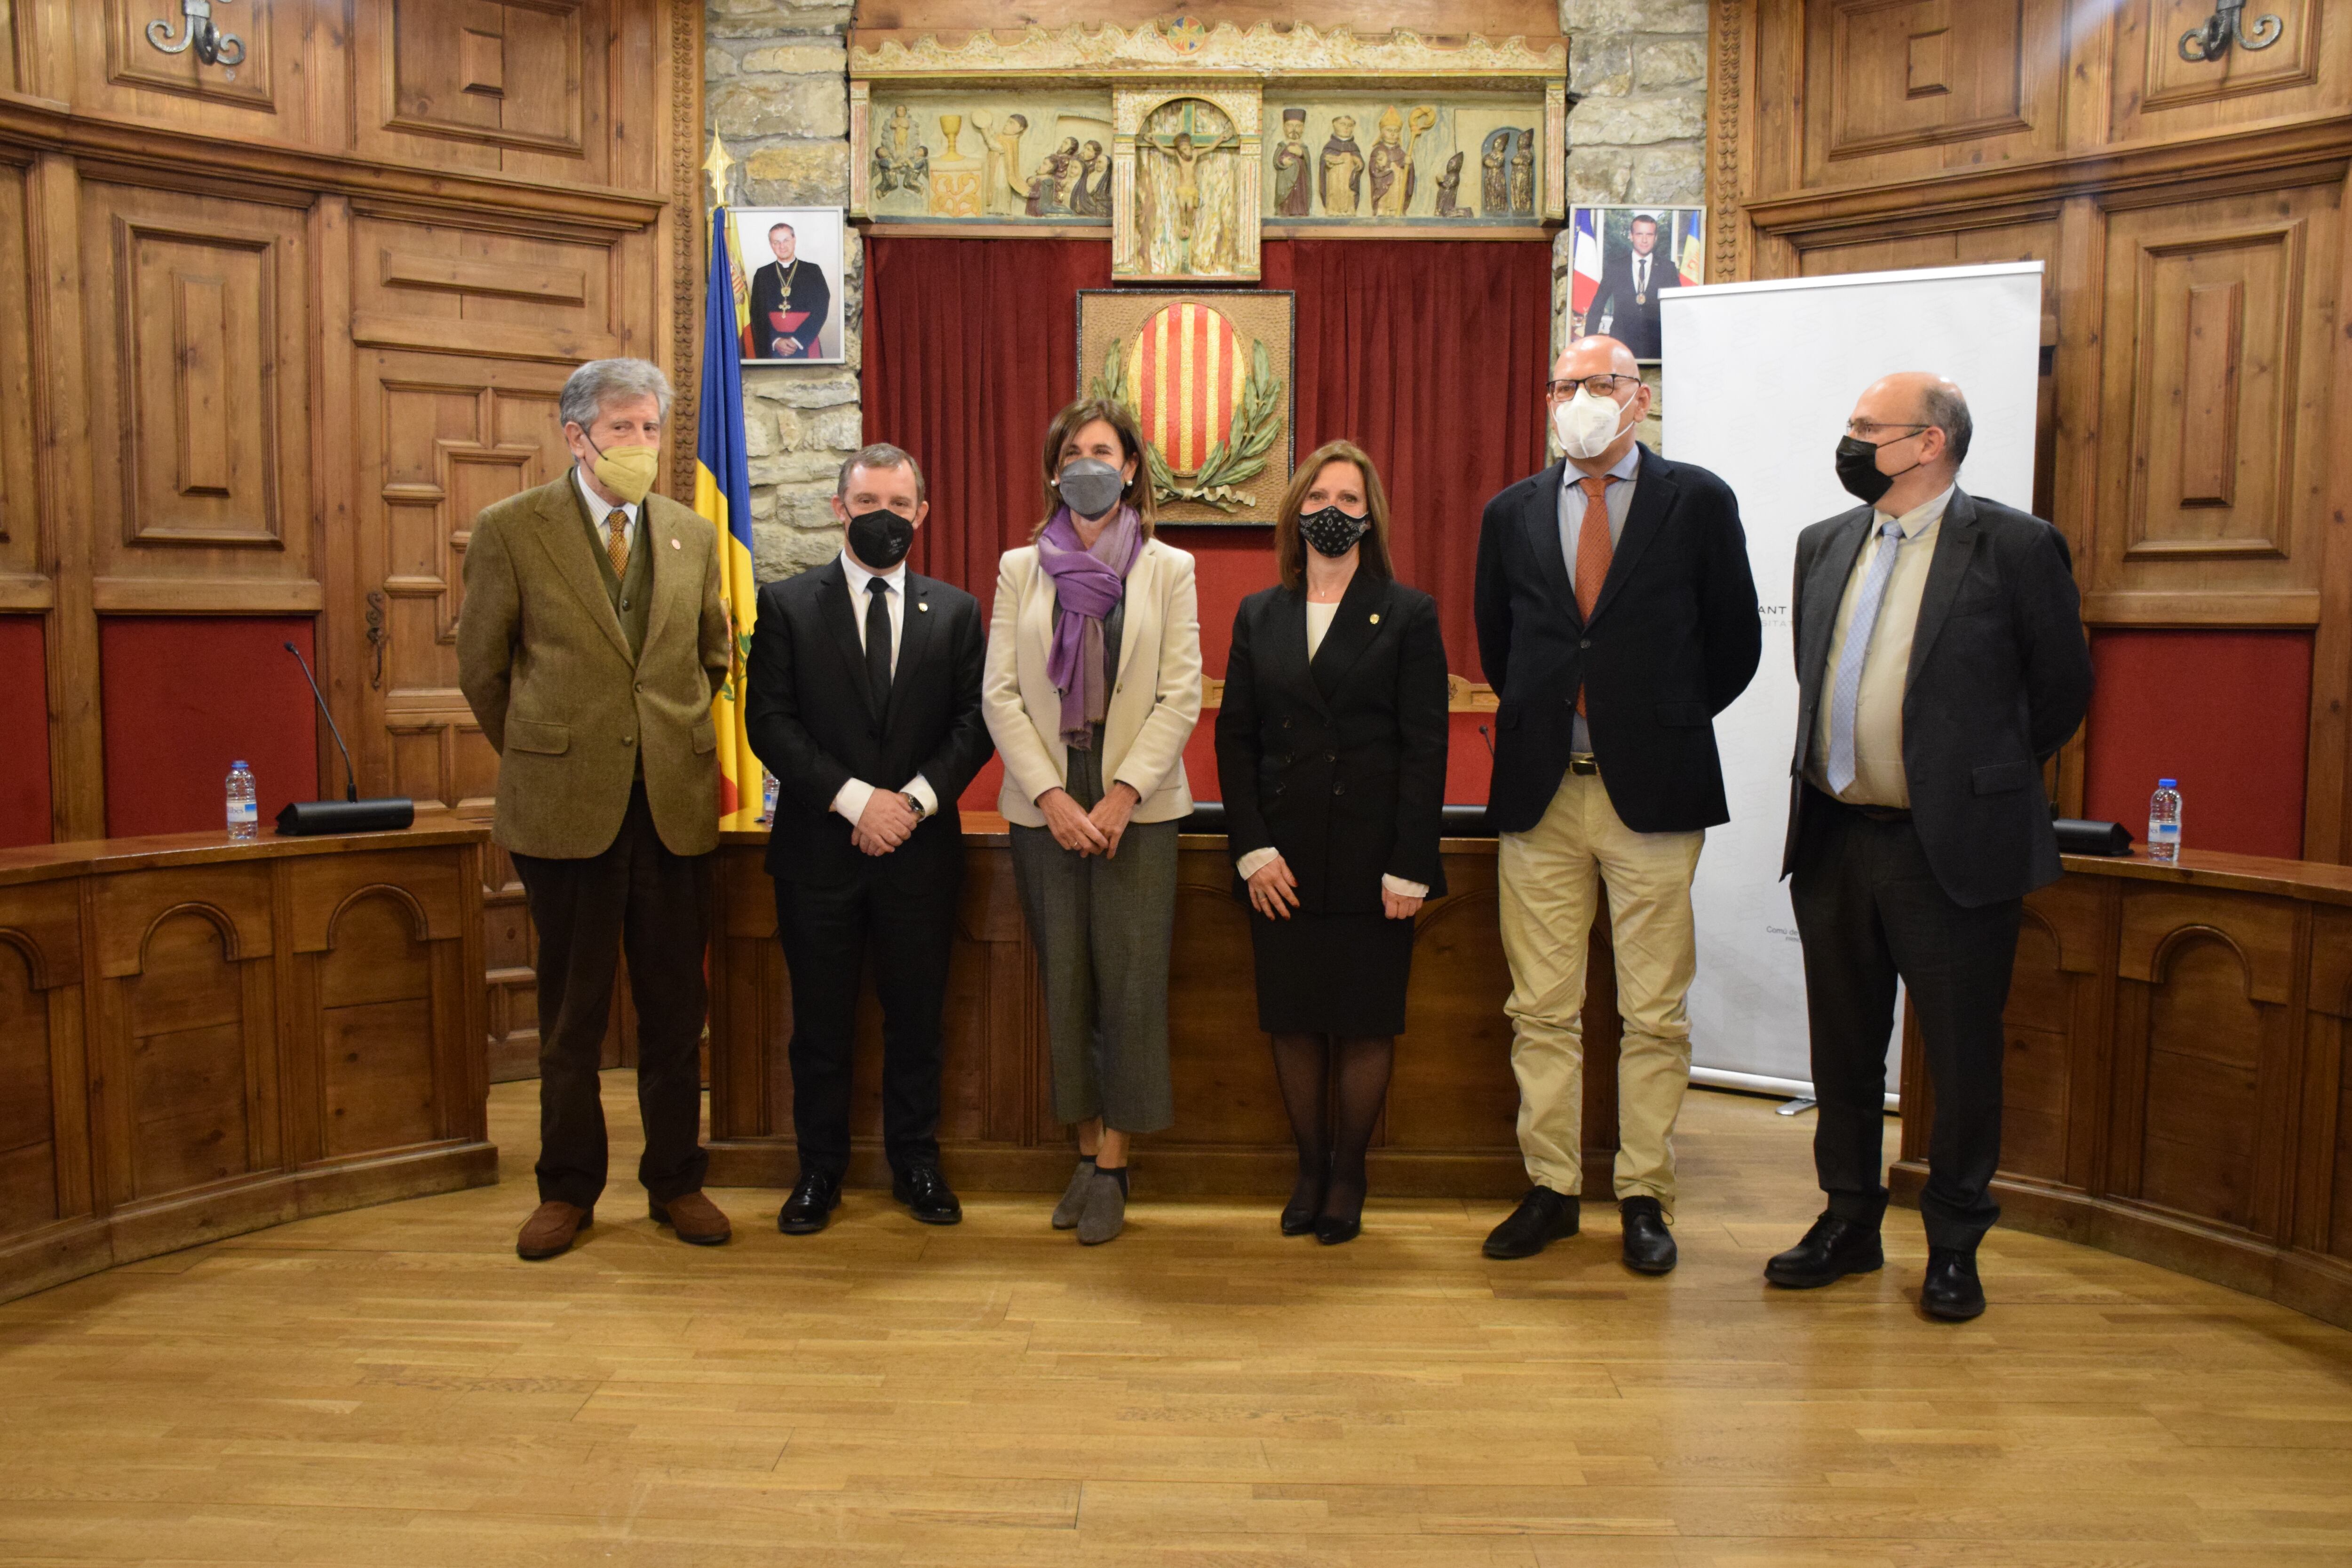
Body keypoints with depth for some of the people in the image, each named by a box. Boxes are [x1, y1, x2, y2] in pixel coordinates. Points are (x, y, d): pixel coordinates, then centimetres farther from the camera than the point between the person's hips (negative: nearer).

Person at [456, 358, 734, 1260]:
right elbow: (481, 667, 6)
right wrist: (539, 756, 11)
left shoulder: (693, 536, 9)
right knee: (571, 1014, 8)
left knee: (676, 1009, 8)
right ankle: (568, 1190, 23)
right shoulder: (511, 530, -1)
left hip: (674, 805, 3)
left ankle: (676, 1181, 23)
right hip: (567, 806, -2)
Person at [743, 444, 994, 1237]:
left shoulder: (956, 611, 8)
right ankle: (820, 1170, 23)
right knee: (821, 1022, 8)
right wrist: (856, 799, -15)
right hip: (818, 849, -1)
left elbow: (974, 722, 2)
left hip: (922, 848, 1)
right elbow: (769, 721, -5)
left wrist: (917, 798, -13)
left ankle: (916, 1164, 25)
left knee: (916, 1017, 9)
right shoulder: (786, 605, 3)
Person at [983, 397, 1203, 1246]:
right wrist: (1053, 796, -9)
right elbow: (1000, 695, 2)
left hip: (1136, 805, -2)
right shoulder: (1020, 569, 9)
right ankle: (1087, 1154, 16)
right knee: (1064, 981, 5)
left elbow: (1181, 697, -2)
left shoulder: (1168, 569, 5)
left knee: (1130, 981, -4)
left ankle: (1113, 1168, 6)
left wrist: (1122, 795, -12)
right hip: (1043, 806, 2)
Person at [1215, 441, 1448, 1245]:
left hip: (1370, 860, -2)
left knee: (1365, 1022, 5)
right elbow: (1234, 737, 7)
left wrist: (1408, 868, -10)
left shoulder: (1409, 614, 2)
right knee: (1292, 1020, 7)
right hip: (1282, 861, 3)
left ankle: (1348, 1175, 21)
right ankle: (1309, 1169, 23)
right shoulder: (1259, 615, 10)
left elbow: (1425, 748, -3)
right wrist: (1253, 849, -4)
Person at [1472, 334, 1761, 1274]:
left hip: (1653, 791, -2)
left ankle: (1645, 1197, 18)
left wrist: (1671, 721, 8)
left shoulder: (1698, 502, 2)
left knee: (1654, 1014, 5)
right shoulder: (1511, 515, 10)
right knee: (1541, 1011, 7)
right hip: (1540, 791, 3)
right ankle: (1550, 1189, 20)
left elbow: (1735, 642, 7)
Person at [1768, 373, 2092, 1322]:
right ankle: (1849, 1223, 31)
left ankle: (1953, 1245, 25)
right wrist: (1840, 772, 14)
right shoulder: (1824, 544, 9)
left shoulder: (2015, 547, -7)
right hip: (1833, 842, 5)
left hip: (1952, 849, -5)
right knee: (1843, 1049, 15)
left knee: (1962, 1059, 8)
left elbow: (2062, 688, 1)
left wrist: (1986, 782, 7)